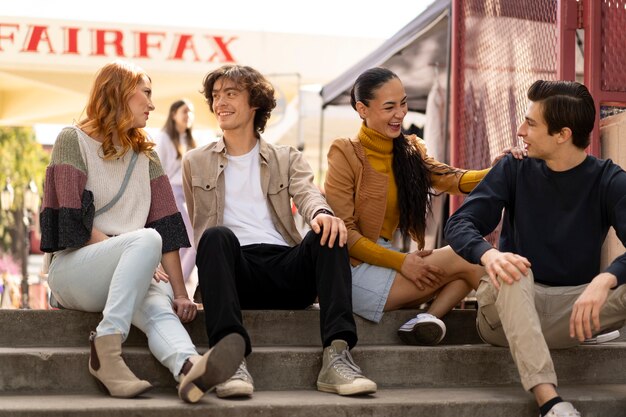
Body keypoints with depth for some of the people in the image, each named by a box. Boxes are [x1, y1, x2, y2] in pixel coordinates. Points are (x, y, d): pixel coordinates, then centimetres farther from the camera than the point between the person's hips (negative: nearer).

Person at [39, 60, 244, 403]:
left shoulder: (145, 157, 18)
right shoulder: (73, 140, 2)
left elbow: (167, 227, 8)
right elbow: (74, 221, -8)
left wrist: (180, 292, -4)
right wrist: (143, 263, -13)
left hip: (127, 279, 4)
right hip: (73, 269, -4)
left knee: (159, 308, -31)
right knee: (146, 240, -32)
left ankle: (189, 368, -62)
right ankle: (106, 348, -34)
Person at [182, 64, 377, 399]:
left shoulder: (287, 159, 21)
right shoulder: (196, 163, 23)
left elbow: (307, 194, 0)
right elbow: (199, 230, 21)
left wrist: (322, 214, -24)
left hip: (285, 265, 1)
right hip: (234, 267, -1)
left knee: (329, 234, -28)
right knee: (218, 235, -34)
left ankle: (337, 357, -39)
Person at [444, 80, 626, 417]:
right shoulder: (514, 170, 1)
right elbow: (459, 223, -9)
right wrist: (489, 255, -32)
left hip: (573, 311, 0)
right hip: (510, 308, 0)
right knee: (511, 268, -34)